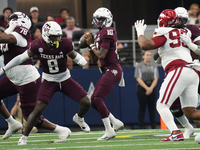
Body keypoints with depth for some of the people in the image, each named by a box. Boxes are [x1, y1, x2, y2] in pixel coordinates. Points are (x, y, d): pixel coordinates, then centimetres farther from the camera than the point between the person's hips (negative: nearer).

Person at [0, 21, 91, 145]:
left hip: (65, 79, 2)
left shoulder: (65, 44, -17)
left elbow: (74, 56, 0)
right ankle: (24, 137, -3)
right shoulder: (38, 45, -17)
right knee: (38, 109, -17)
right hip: (49, 81, -2)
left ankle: (79, 118, 33)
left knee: (86, 103, -3)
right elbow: (22, 58, -5)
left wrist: (82, 61, -24)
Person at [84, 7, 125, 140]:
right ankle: (115, 122, 16)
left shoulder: (107, 32, -12)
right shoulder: (99, 34, 19)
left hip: (112, 70, -10)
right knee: (93, 100, 8)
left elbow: (101, 55, -19)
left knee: (98, 99, -16)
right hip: (108, 71, 10)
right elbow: (94, 59, 20)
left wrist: (92, 45, -2)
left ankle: (109, 131, -14)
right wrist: (90, 43, 10)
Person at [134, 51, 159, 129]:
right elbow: (138, 79, -4)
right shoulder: (139, 66, 4)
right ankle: (141, 126, -2)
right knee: (142, 107, -3)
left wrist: (151, 88, -11)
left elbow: (155, 79, 5)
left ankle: (153, 126, 3)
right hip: (142, 87, -2)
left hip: (152, 87, 2)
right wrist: (146, 88, -15)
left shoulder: (154, 66, 12)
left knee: (152, 107, 1)